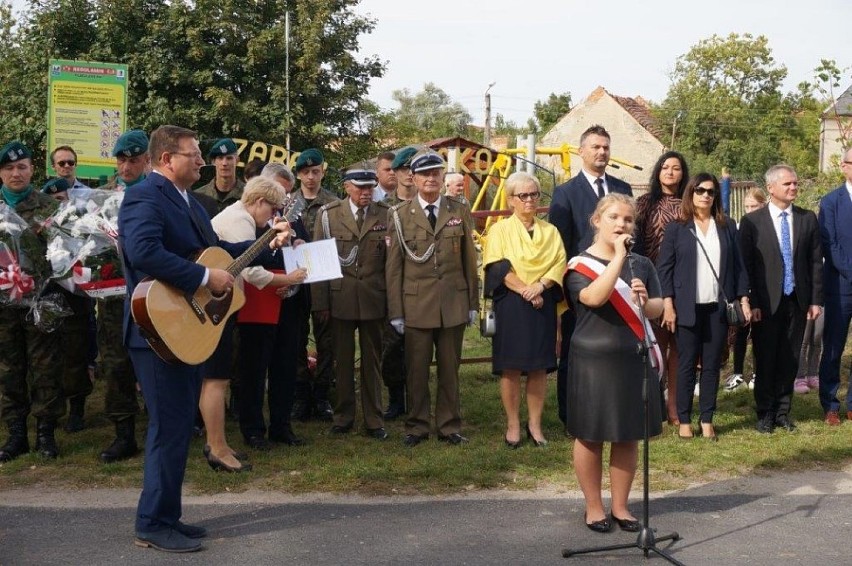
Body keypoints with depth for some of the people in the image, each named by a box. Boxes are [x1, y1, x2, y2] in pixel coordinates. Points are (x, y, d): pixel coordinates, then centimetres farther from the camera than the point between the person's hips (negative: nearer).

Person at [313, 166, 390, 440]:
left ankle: (373, 420, 17)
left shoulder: (385, 215, 3)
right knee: (342, 360, 10)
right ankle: (343, 416, 22)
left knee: (372, 361, 8)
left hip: (374, 299, 0)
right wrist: (320, 300, -4)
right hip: (340, 298, 0)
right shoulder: (329, 214, 1)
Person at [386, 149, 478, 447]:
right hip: (416, 305, -1)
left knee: (450, 369, 9)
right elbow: (394, 266, 0)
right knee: (417, 370, 5)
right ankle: (417, 426, 18)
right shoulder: (400, 215, 0)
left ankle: (449, 426, 20)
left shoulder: (459, 211, 6)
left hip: (453, 304, 2)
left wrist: (473, 303, 6)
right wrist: (396, 311, -3)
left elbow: (469, 260, 8)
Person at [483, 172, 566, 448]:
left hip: (543, 306, 3)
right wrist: (525, 290, -17)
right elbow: (498, 267, -8)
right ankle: (513, 425, 7)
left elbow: (560, 263, 2)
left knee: (539, 367, 3)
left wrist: (540, 285, -15)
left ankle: (535, 425, 12)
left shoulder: (550, 231, 13)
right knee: (511, 367, -1)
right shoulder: (500, 230, 4)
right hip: (510, 306, -2)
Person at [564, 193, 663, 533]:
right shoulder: (579, 265, -5)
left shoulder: (641, 265, 10)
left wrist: (645, 301, -16)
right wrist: (618, 256, -22)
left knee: (628, 436, 9)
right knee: (590, 436, 5)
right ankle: (593, 507, 18)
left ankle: (620, 506, 22)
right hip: (593, 361, -4)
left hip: (634, 360, 4)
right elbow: (594, 297, -24)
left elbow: (658, 309, 6)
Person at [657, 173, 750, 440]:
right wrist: (668, 305, -9)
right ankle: (684, 420, 10)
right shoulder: (676, 228, 1)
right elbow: (664, 268, -2)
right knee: (686, 365, 3)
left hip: (718, 307, 2)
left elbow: (738, 265, 9)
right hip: (688, 307, -2)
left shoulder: (727, 227, 8)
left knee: (712, 365, 5)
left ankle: (707, 420, 13)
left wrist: (743, 299, 2)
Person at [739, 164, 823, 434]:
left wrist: (816, 300, 2)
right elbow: (745, 266, -4)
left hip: (797, 301, 3)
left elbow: (815, 262, 7)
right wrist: (751, 303, -9)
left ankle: (782, 411, 21)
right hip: (766, 303, -2)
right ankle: (765, 413, 18)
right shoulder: (751, 221, -3)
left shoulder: (808, 219, 6)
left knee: (789, 359, 8)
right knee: (765, 359, 5)